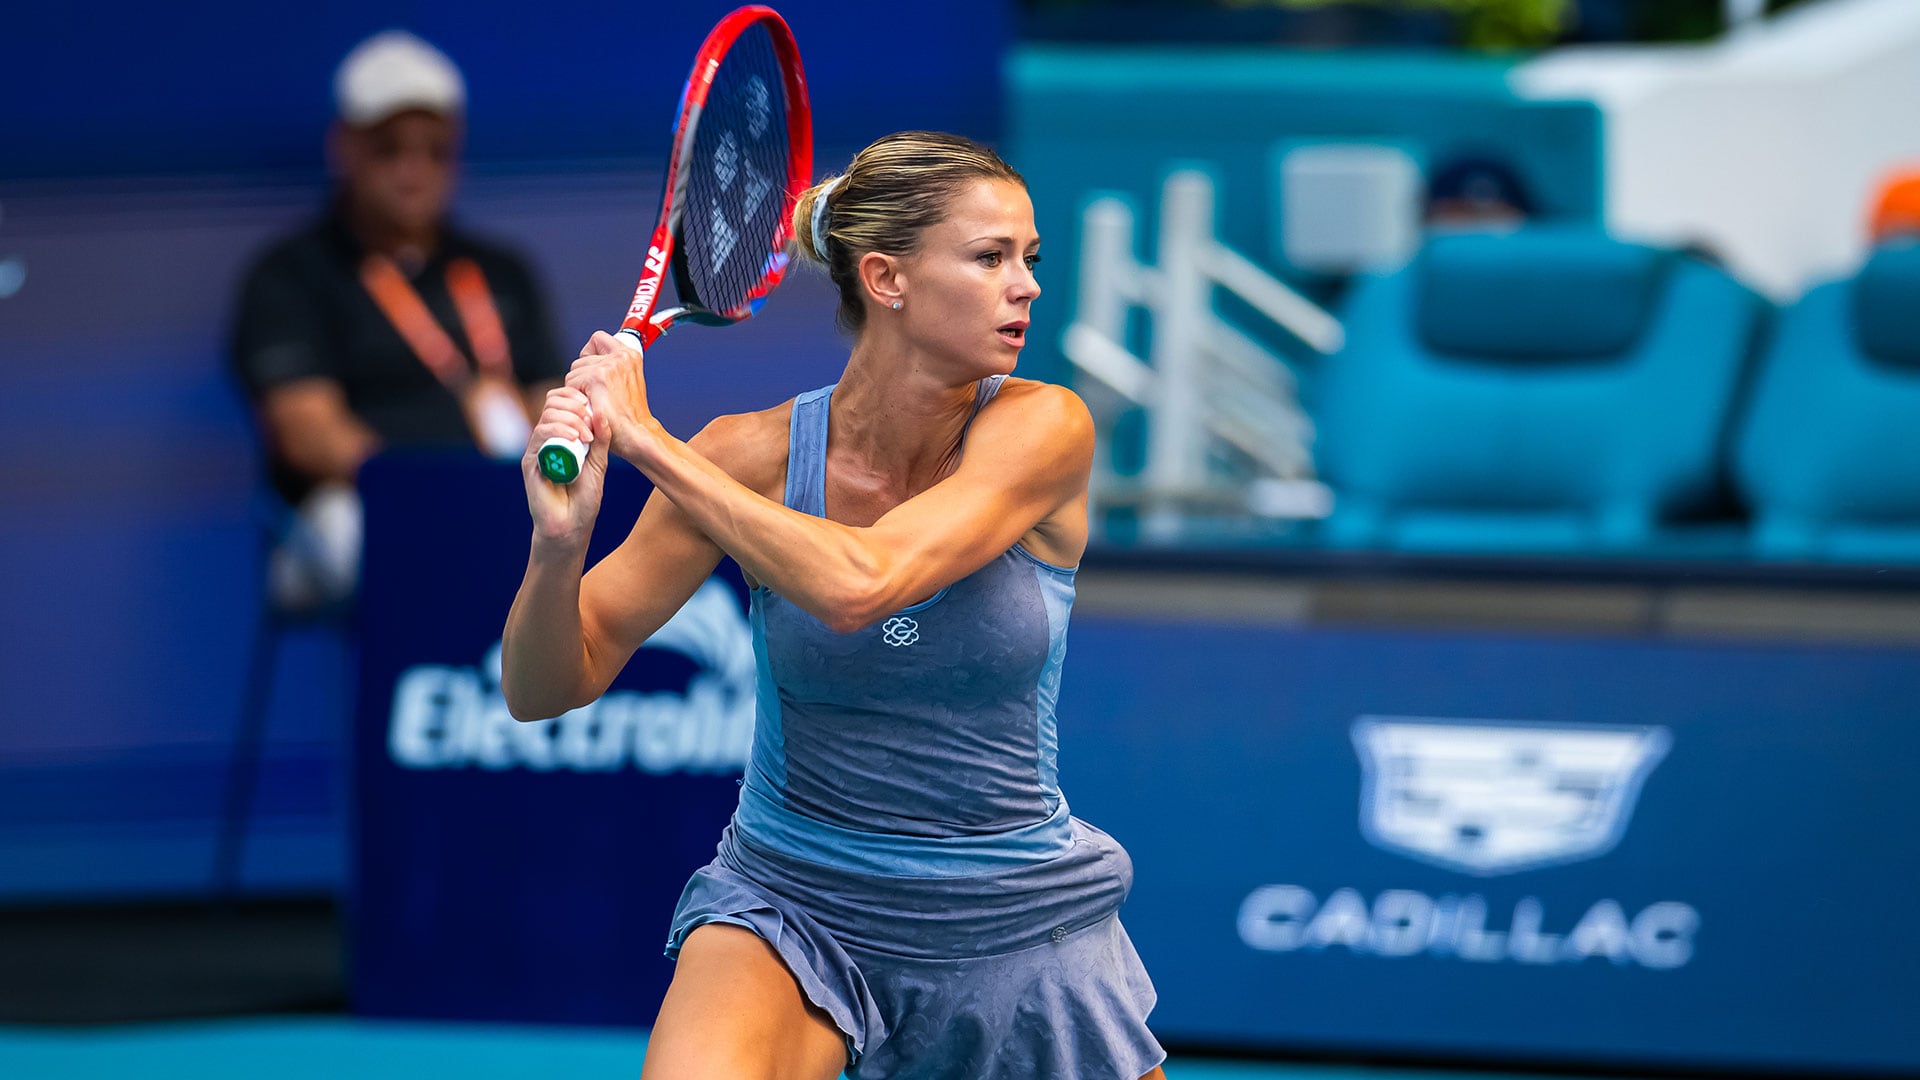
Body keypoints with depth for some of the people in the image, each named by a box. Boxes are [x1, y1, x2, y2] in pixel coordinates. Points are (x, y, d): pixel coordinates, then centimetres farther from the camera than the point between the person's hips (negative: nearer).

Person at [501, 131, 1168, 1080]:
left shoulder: (1043, 429, -12)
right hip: (789, 899, -2)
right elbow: (546, 689, -8)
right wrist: (558, 543, -28)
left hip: (1018, 922, 2)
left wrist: (650, 441, -24)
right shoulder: (755, 456, -9)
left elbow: (857, 585, -29)